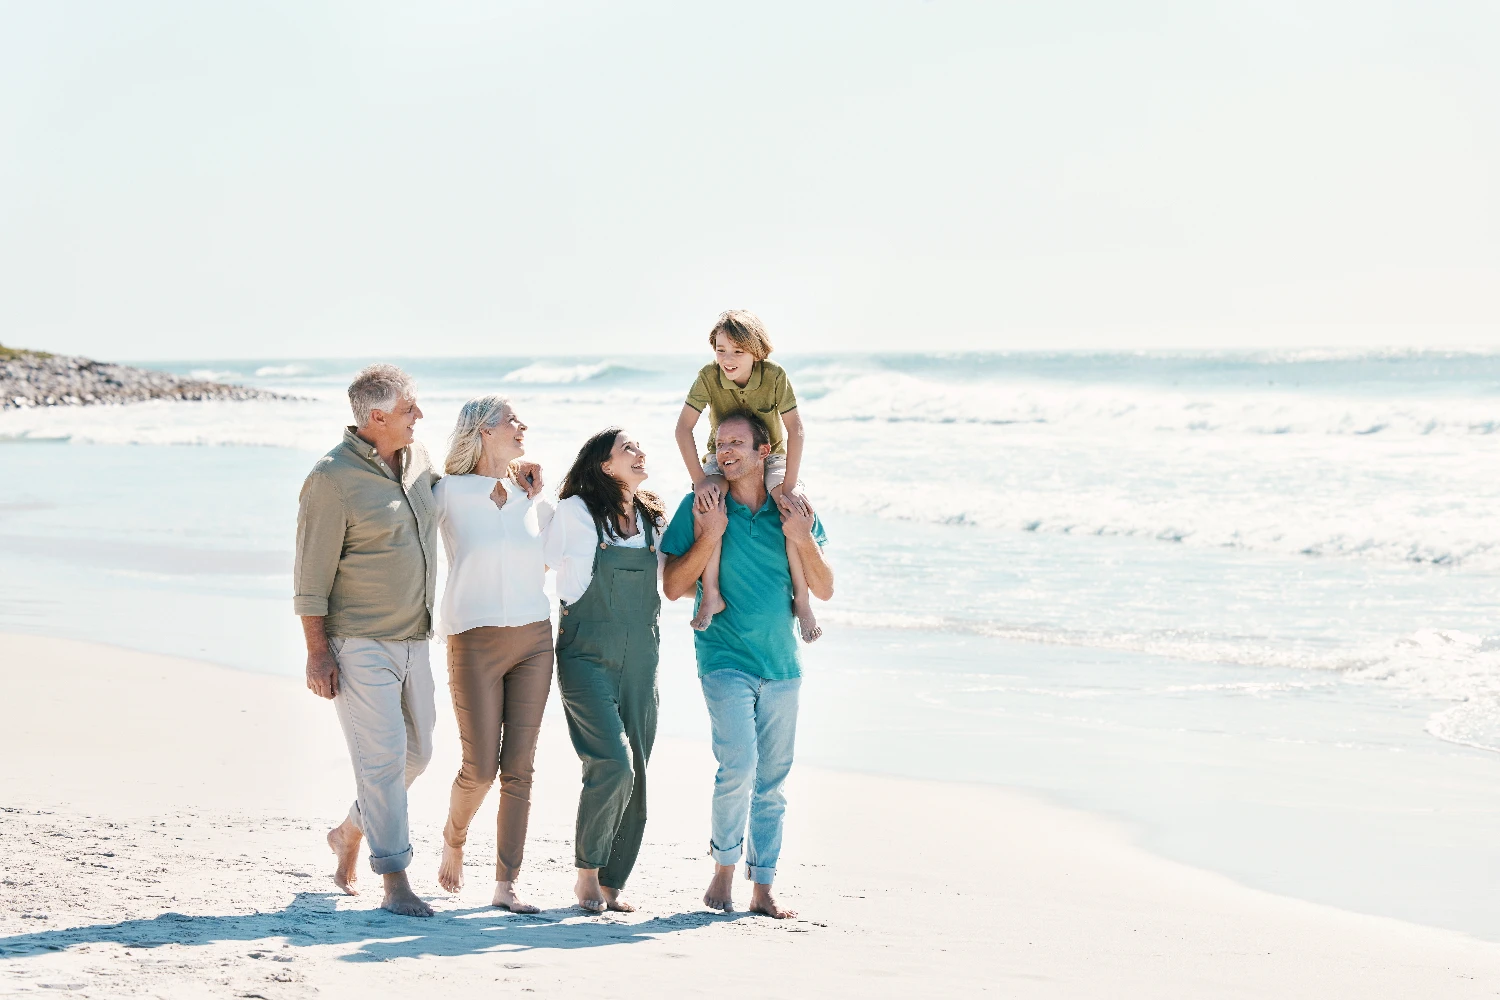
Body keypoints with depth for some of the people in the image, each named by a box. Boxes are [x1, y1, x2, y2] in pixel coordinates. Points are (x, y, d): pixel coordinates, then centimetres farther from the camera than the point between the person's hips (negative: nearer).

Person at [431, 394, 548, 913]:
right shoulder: (449, 494, -5)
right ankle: (453, 838, 27)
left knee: (519, 767, 0)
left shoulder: (526, 494, 9)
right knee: (481, 767, -5)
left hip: (534, 637, 4)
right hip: (476, 641, -4)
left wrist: (529, 496, 11)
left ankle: (505, 886, 2)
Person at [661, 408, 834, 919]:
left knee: (771, 780, 7)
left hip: (780, 664, 3)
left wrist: (803, 540, -12)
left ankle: (763, 889, 15)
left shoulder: (796, 509, 4)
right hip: (725, 660, -3)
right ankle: (723, 870, 1)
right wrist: (709, 537, -17)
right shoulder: (701, 507, -3)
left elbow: (825, 589, 4)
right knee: (739, 766, -18)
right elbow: (674, 586, -5)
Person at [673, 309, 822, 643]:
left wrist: (789, 484, -26)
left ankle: (801, 599, -18)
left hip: (770, 456, 0)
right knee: (707, 499, -33)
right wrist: (699, 479, -28)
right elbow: (683, 428, -20)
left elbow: (795, 429, -20)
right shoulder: (708, 377, -18)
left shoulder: (775, 376, -20)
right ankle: (711, 594, -29)